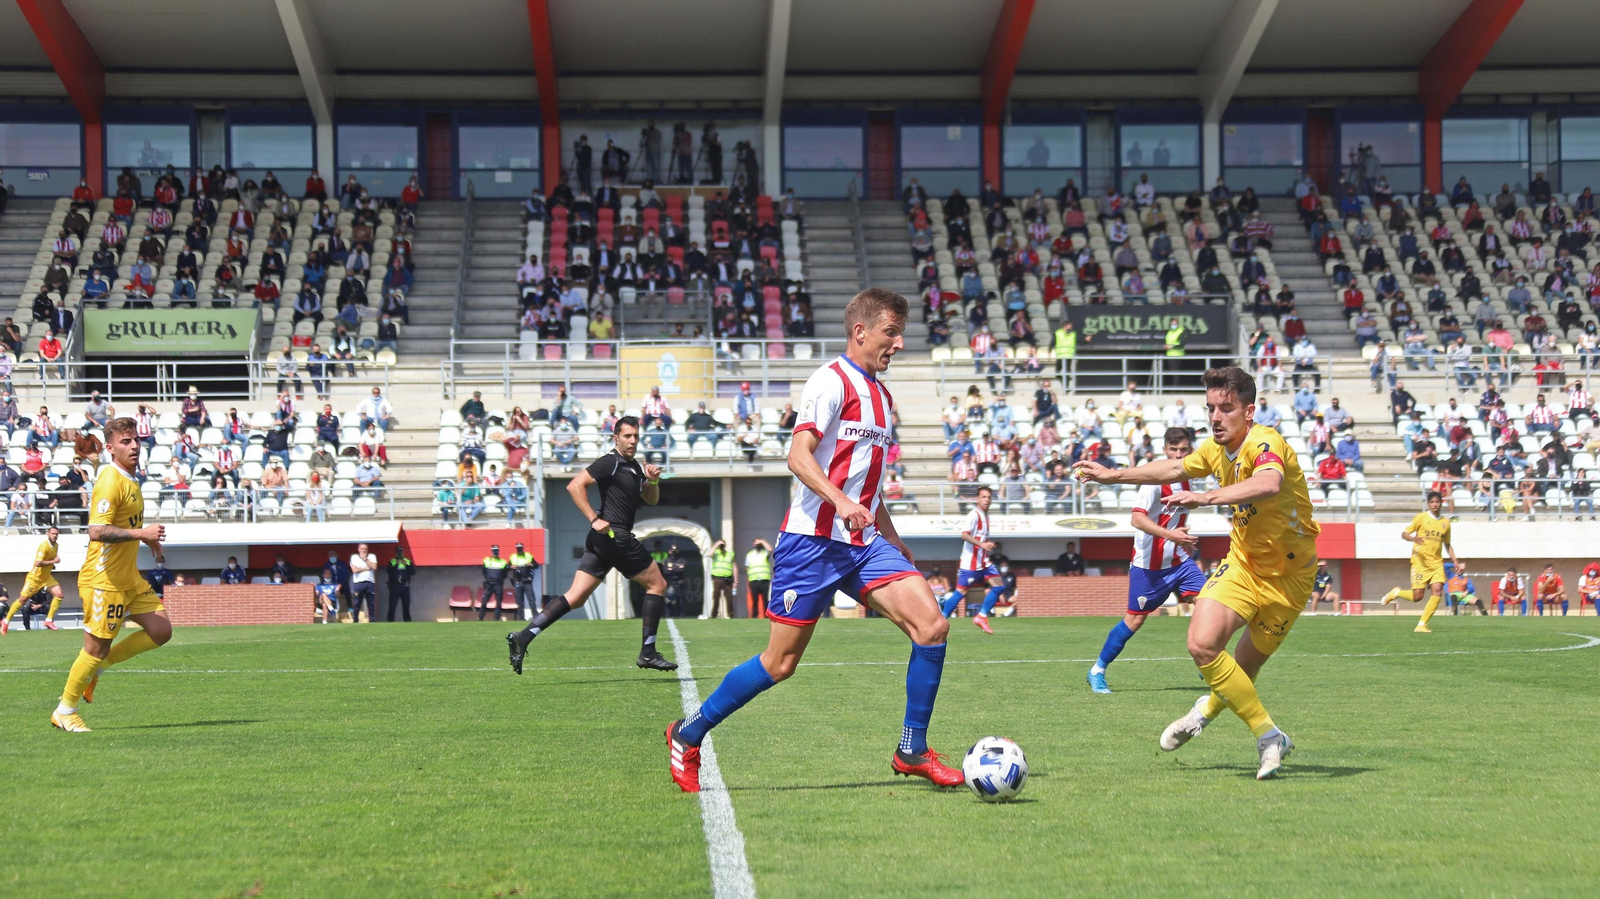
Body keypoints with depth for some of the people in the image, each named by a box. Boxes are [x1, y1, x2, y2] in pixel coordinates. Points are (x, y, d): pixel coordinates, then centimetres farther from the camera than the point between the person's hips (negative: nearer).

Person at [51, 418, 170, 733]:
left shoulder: (130, 480, 13)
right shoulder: (110, 481, -18)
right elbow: (97, 531, -28)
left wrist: (147, 538, 20)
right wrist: (141, 533, -29)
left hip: (130, 579, 9)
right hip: (104, 580, -9)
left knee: (161, 630, 1)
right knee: (97, 647, -3)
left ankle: (96, 667, 16)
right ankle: (65, 711, 15)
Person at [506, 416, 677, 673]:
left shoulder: (634, 466, 19)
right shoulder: (610, 463, -9)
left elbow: (651, 499, 25)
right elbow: (575, 485, -17)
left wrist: (653, 481, 4)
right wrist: (594, 519, -21)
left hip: (601, 538, 9)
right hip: (615, 536, -9)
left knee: (575, 598, 0)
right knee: (657, 584, 2)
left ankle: (523, 637, -10)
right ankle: (648, 652, 3)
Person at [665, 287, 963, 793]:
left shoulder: (879, 394, 19)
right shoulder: (832, 381, -9)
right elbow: (798, 456, -20)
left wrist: (895, 543, 29)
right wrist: (840, 502, -34)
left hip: (864, 543, 8)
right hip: (813, 540, -8)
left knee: (931, 625, -11)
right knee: (781, 663, -3)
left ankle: (912, 751, -1)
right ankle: (688, 735, 15)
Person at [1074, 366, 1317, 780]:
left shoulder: (1265, 443, -25)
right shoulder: (1217, 449, 0)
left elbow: (1269, 484, -49)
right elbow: (1174, 468, 21)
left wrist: (1206, 497, -58)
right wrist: (1115, 475, 23)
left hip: (1287, 574, -6)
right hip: (1243, 561, 6)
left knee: (1245, 667, -3)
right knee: (1203, 643, -10)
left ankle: (1211, 708, 28)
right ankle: (1269, 737, 12)